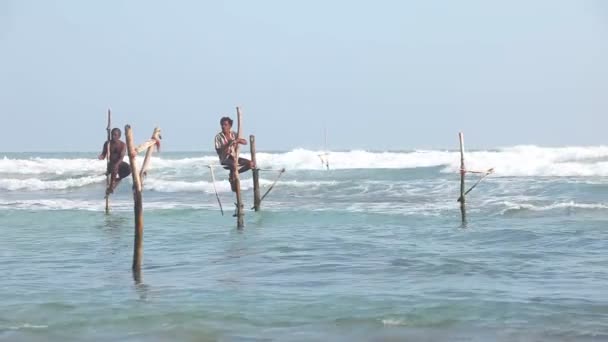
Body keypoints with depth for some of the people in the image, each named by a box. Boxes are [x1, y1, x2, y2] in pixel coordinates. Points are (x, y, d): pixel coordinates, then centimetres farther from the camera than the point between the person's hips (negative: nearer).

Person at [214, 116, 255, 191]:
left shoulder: (234, 134, 6)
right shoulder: (218, 137, -6)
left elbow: (245, 142, 0)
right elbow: (219, 151, -12)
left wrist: (238, 140, -20)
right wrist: (228, 144, -22)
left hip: (234, 157, 5)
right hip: (225, 159, -5)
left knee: (250, 164, -12)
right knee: (234, 164, -38)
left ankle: (235, 173, 7)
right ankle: (232, 180, -11)